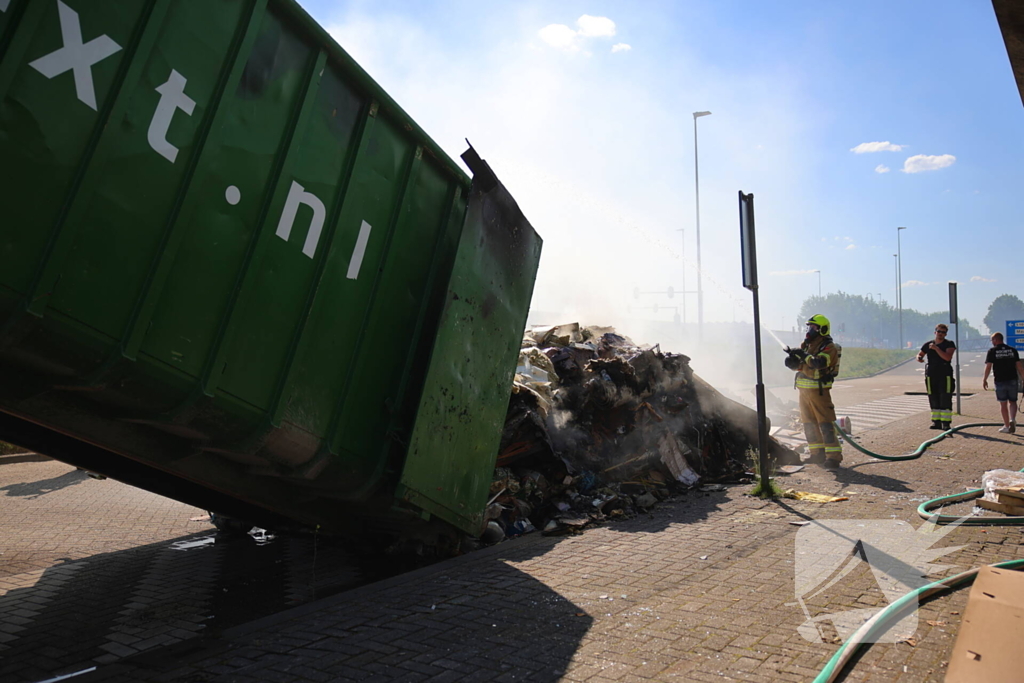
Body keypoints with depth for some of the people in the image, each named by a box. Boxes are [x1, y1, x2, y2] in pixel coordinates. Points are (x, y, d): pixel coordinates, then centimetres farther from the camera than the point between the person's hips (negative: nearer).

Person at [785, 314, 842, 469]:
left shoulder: (829, 347, -9)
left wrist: (803, 355, -23)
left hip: (819, 391, -8)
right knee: (809, 423, 12)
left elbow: (819, 363, -27)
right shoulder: (806, 345, 14)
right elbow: (794, 365, 11)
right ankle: (818, 454, 21)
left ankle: (834, 456, -6)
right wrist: (793, 359, -10)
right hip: (804, 390, 8)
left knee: (825, 423, -9)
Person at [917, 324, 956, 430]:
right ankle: (936, 422, 13)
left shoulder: (949, 344, -2)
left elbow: (948, 357, -17)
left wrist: (936, 348, -21)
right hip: (931, 375, 4)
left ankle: (946, 423, -4)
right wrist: (919, 358, -3)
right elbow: (920, 354, 21)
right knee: (934, 400, 7)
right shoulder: (928, 345, 9)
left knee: (945, 400, -6)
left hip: (945, 375, -4)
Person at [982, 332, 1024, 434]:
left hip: (1000, 381, -2)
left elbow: (988, 366, -7)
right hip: (1012, 380, 2)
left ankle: (1007, 426, 9)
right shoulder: (1012, 350, 7)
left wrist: (984, 379, 1)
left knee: (1003, 404, 6)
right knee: (1012, 402, 14)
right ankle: (1012, 420, -9)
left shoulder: (992, 351, -3)